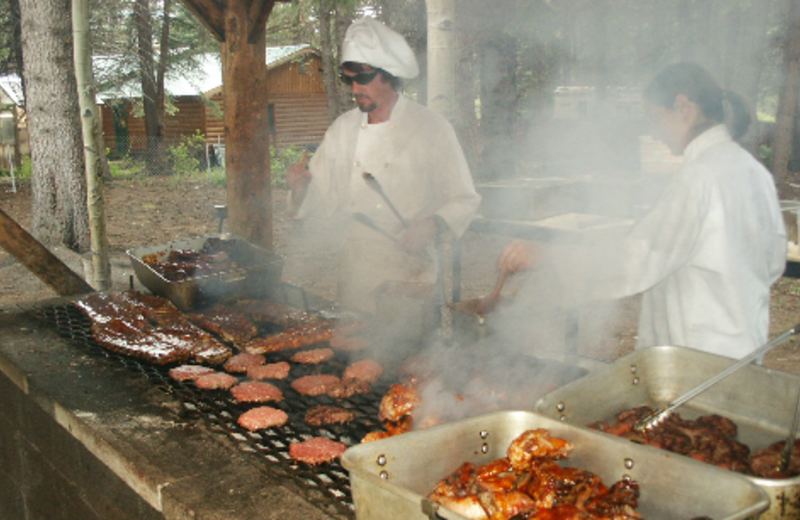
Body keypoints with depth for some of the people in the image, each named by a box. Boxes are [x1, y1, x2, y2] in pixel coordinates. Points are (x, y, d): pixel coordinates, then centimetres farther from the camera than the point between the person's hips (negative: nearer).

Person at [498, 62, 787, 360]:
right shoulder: (753, 169, 7)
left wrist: (545, 258, -29)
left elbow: (635, 264, -29)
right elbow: (774, 262, 15)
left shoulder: (698, 177, -22)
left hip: (704, 353, -9)